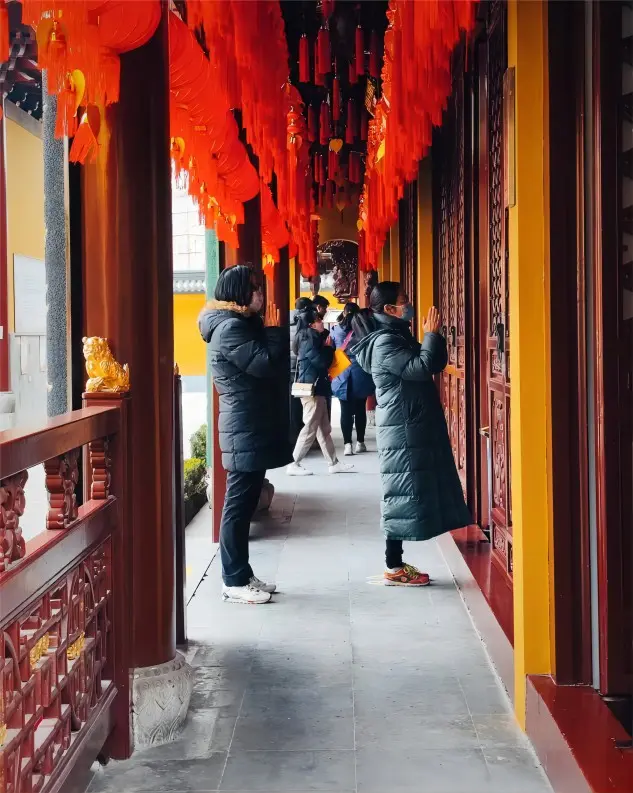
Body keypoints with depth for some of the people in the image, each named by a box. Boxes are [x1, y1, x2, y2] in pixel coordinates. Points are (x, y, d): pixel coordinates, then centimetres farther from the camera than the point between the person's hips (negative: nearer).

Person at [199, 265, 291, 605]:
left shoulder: (242, 324, 17)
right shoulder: (230, 328, -15)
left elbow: (263, 365, 19)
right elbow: (265, 363, -22)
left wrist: (272, 338, 3)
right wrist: (277, 336, -6)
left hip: (252, 429, 10)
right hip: (245, 431, -10)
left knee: (244, 506, 13)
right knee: (238, 507, -5)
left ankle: (243, 575, 19)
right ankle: (234, 582, 1)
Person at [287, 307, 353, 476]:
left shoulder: (312, 338, 17)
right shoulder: (308, 339, -12)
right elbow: (321, 361, -19)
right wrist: (329, 348, -3)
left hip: (316, 387, 10)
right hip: (311, 388, -10)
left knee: (324, 429, 10)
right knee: (310, 429, -7)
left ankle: (334, 463, 14)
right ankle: (293, 465, -4)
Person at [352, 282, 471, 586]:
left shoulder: (398, 336, 16)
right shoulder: (384, 342, -16)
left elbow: (434, 364, 19)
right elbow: (421, 368, -25)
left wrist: (433, 335, 6)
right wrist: (432, 334, -15)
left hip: (412, 430, 10)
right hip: (403, 432, -10)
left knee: (406, 497, 12)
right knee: (403, 497, -6)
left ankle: (396, 562, 17)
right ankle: (393, 569, 0)